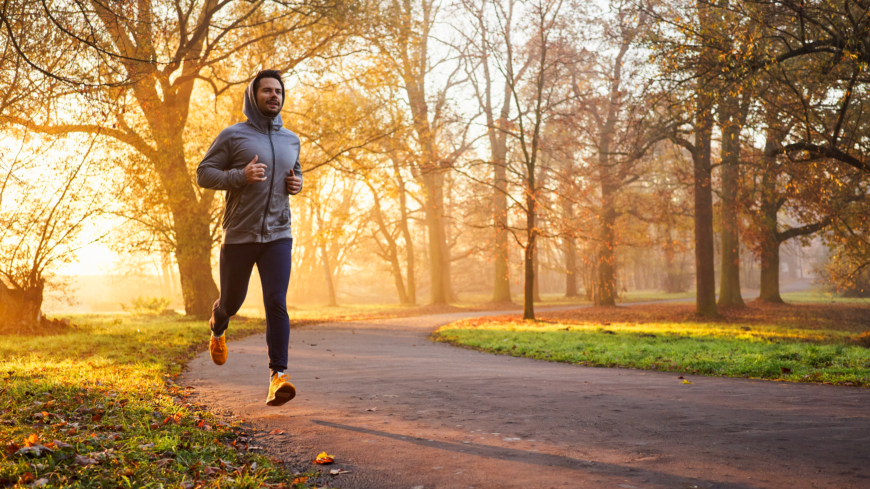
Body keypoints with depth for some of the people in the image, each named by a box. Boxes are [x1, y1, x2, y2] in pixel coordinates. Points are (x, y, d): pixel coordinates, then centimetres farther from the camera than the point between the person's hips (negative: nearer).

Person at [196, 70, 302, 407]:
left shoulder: (291, 140, 12)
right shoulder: (233, 136, -2)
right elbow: (203, 174, -3)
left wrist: (297, 183, 4)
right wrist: (240, 176, -19)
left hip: (278, 235, 2)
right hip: (239, 236, -2)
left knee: (276, 304, -13)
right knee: (232, 300, 14)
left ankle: (278, 374, -13)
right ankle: (218, 329, 50)